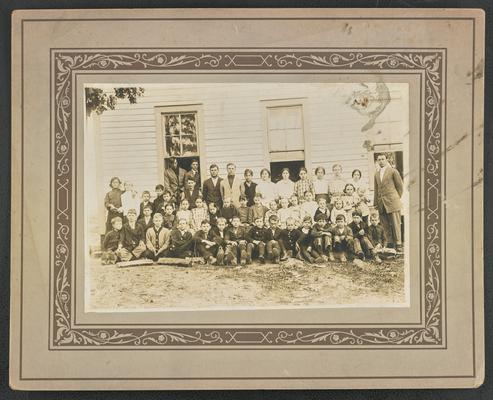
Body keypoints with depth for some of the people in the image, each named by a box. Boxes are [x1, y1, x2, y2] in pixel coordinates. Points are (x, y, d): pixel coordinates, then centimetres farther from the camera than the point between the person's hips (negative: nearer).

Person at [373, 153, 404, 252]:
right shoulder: (376, 174, 18)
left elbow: (400, 186, 4)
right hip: (382, 204, 5)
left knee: (395, 224, -7)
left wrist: (397, 198, 3)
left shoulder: (393, 171, 3)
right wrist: (375, 203, 15)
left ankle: (398, 244, -4)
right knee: (386, 225, 3)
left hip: (392, 202, -5)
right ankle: (390, 244, 8)